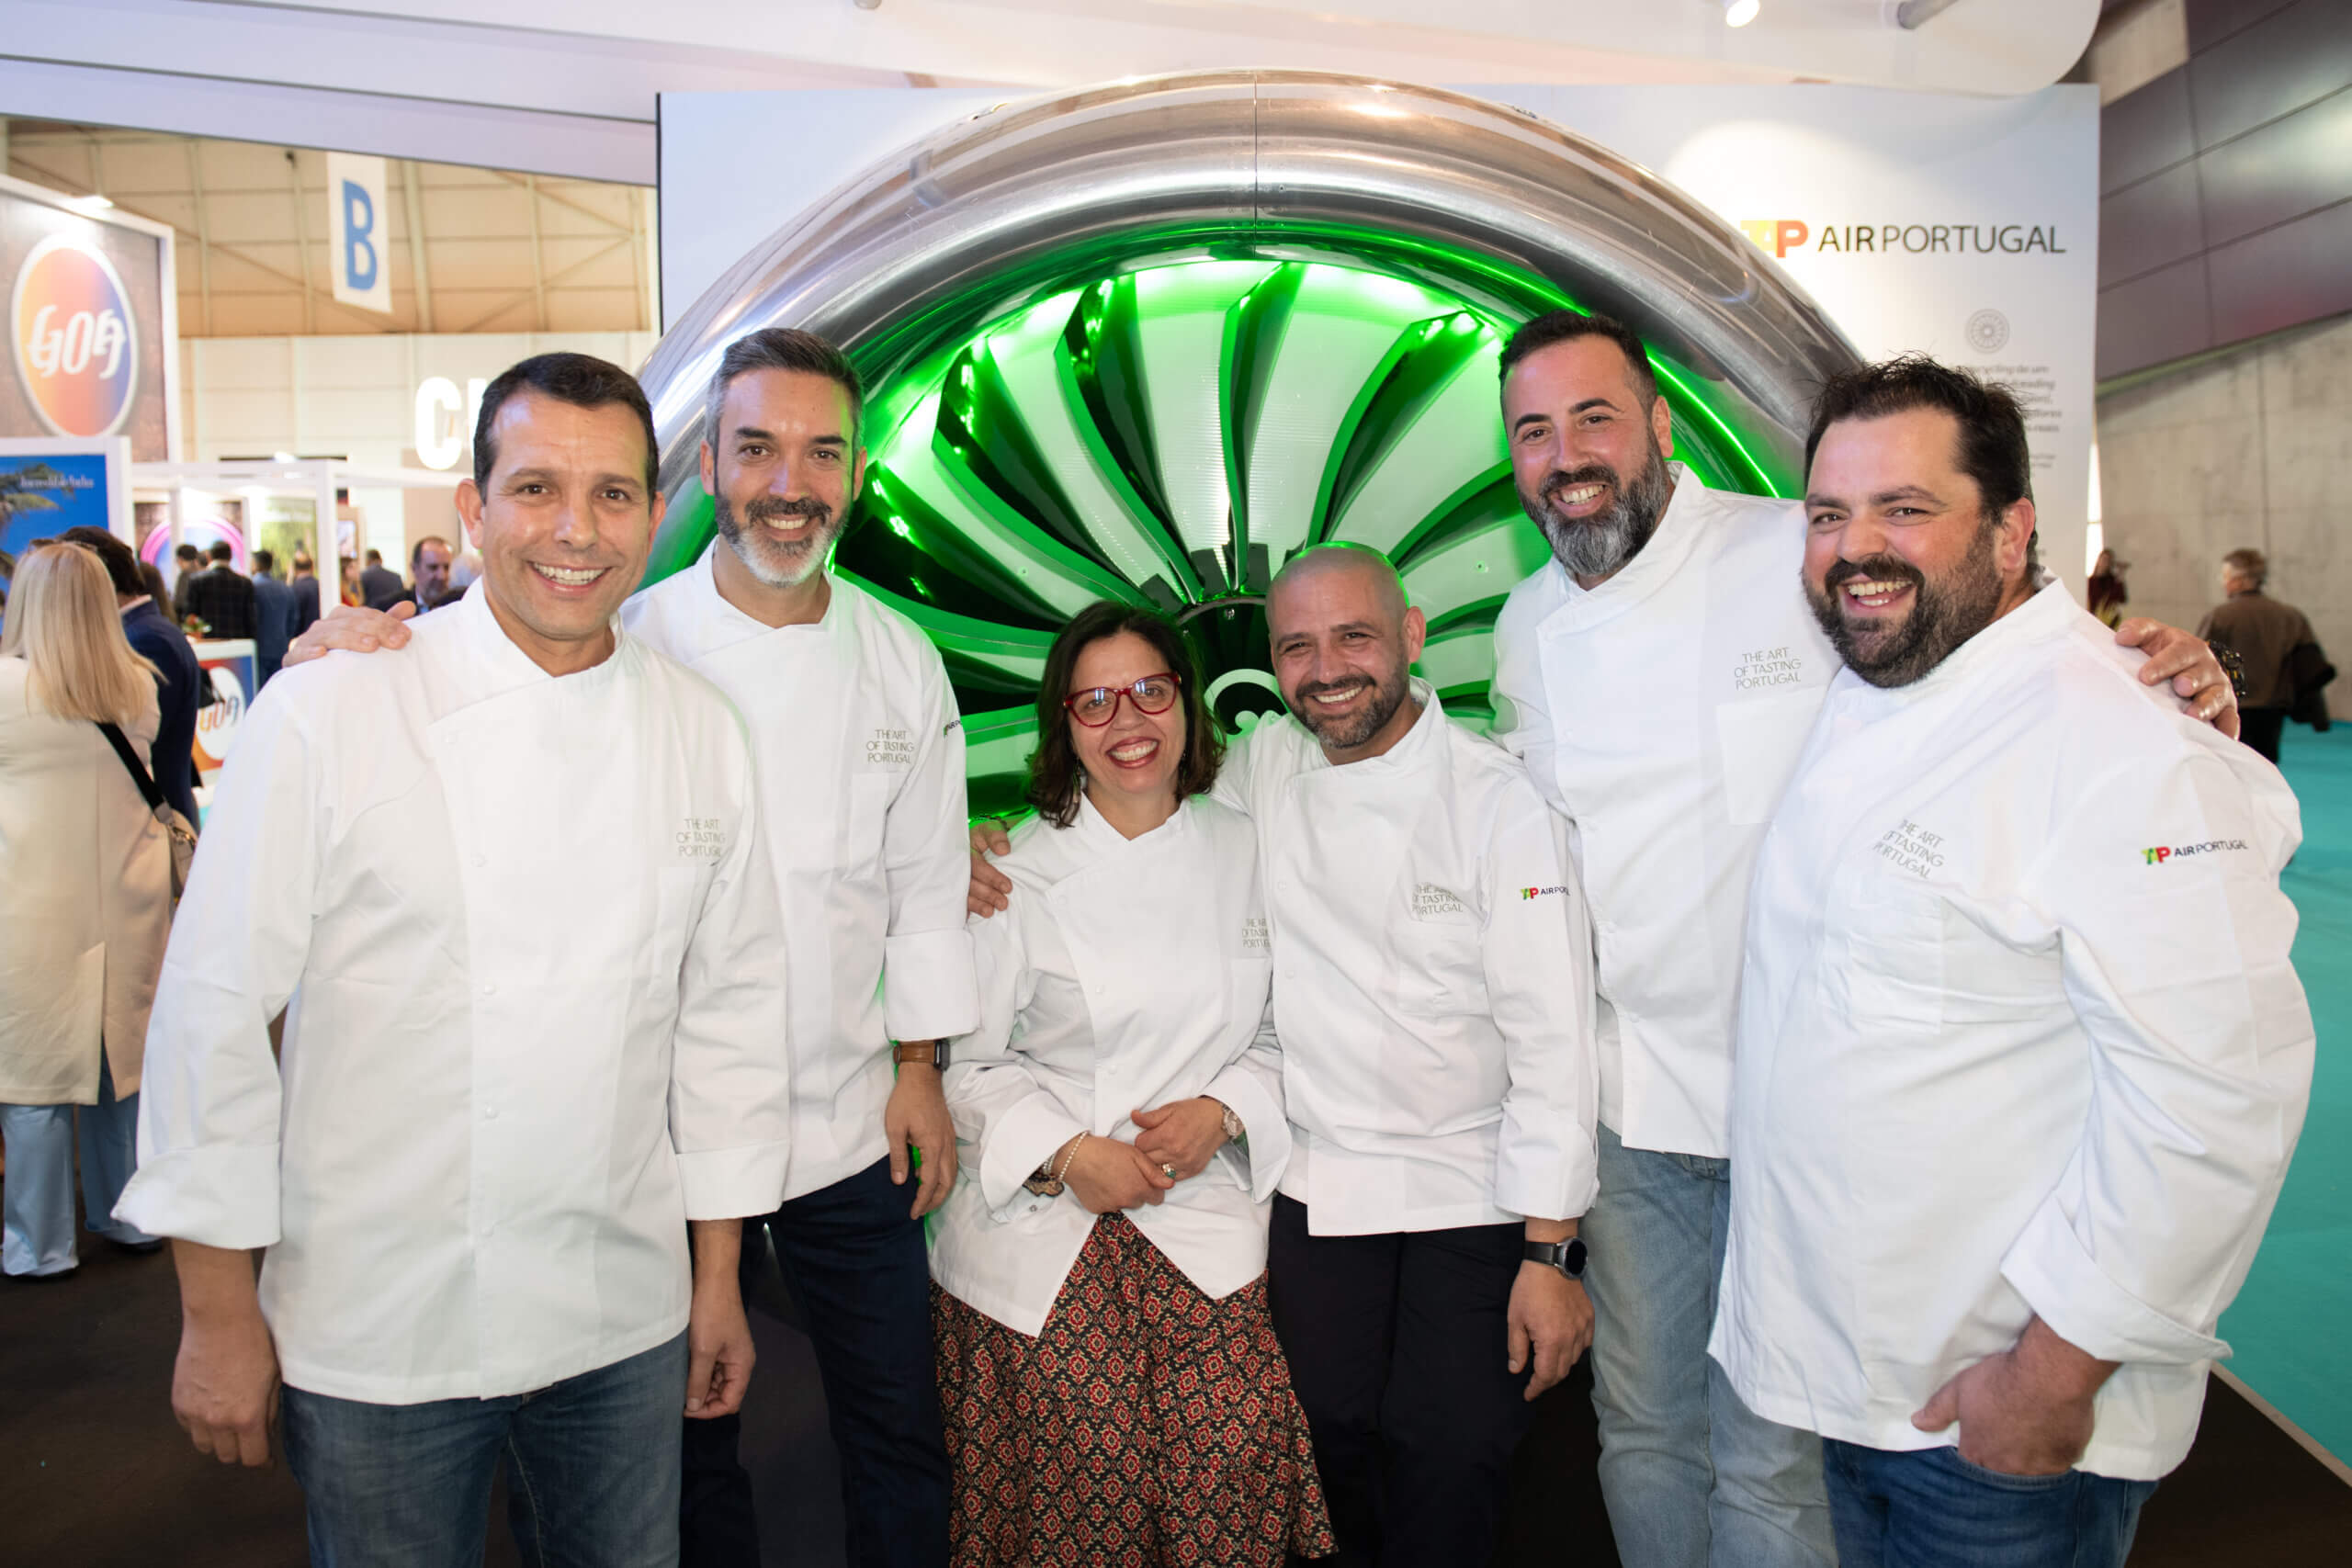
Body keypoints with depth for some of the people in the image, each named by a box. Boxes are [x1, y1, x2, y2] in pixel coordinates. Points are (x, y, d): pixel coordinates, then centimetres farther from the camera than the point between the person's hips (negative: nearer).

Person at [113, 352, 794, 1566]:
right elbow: (216, 1010, -8)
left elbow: (730, 1009, 4)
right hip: (378, 1330, -3)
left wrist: (719, 1275, 7)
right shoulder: (326, 715, -12)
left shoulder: (700, 733, -2)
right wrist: (217, 1312, -4)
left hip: (625, 1318, 3)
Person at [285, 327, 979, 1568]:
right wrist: (361, 652, -23)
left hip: (850, 1129, 3)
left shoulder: (902, 661, 0)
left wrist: (919, 1067, 6)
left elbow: (923, 880, 7)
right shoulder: (630, 646, -10)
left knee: (896, 1431, 17)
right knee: (684, 1444, 16)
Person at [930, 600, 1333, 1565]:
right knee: (1079, 1486, -6)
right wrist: (1068, 1155, -12)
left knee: (1232, 1470, -12)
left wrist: (1221, 1113, -7)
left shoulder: (1246, 854, 7)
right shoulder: (1020, 877, -1)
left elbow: (1284, 1035, 11)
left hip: (1205, 1228, 2)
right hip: (1040, 1239, -1)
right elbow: (964, 1062, 1)